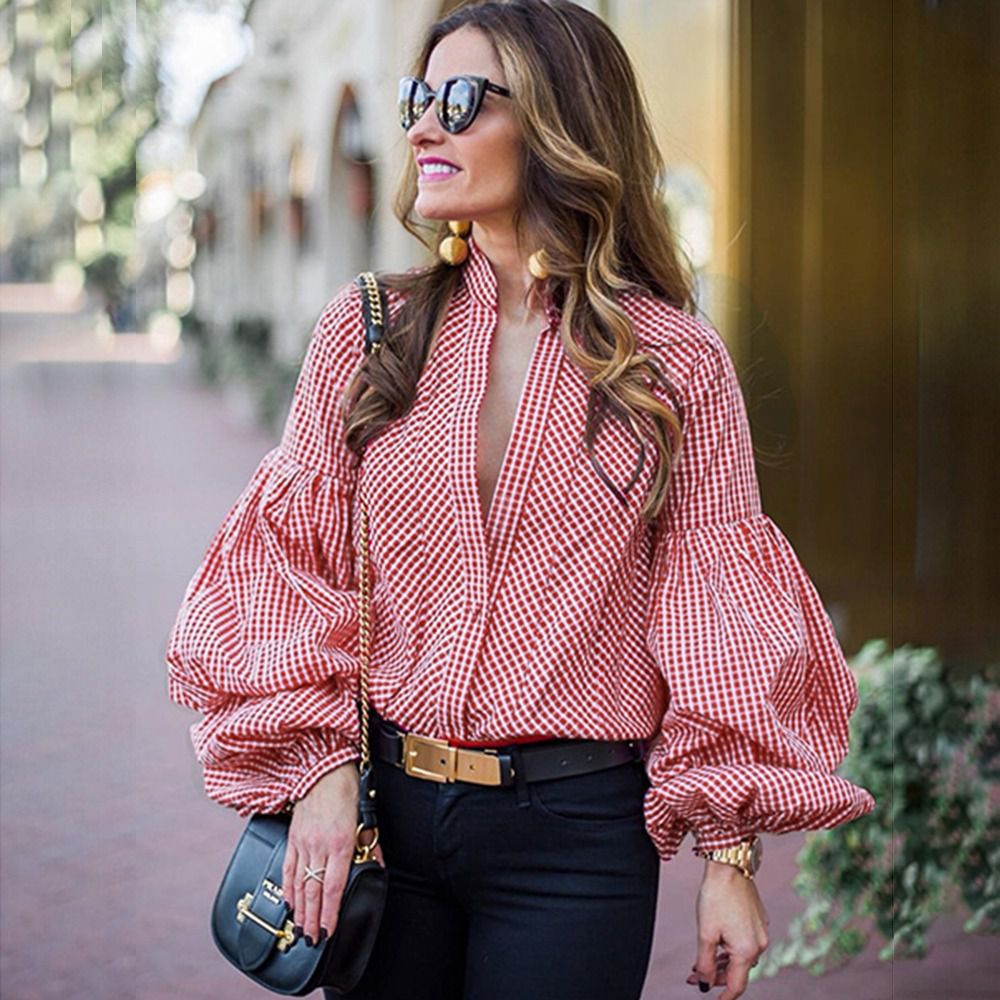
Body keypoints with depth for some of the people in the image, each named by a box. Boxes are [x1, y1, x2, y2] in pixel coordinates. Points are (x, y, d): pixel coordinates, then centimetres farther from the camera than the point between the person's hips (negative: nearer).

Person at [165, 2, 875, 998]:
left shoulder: (676, 365, -3)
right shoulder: (365, 331, 3)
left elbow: (715, 611, -1)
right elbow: (296, 562, 6)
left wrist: (729, 852, -2)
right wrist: (321, 766, -5)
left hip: (575, 831, -2)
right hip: (382, 800, 3)